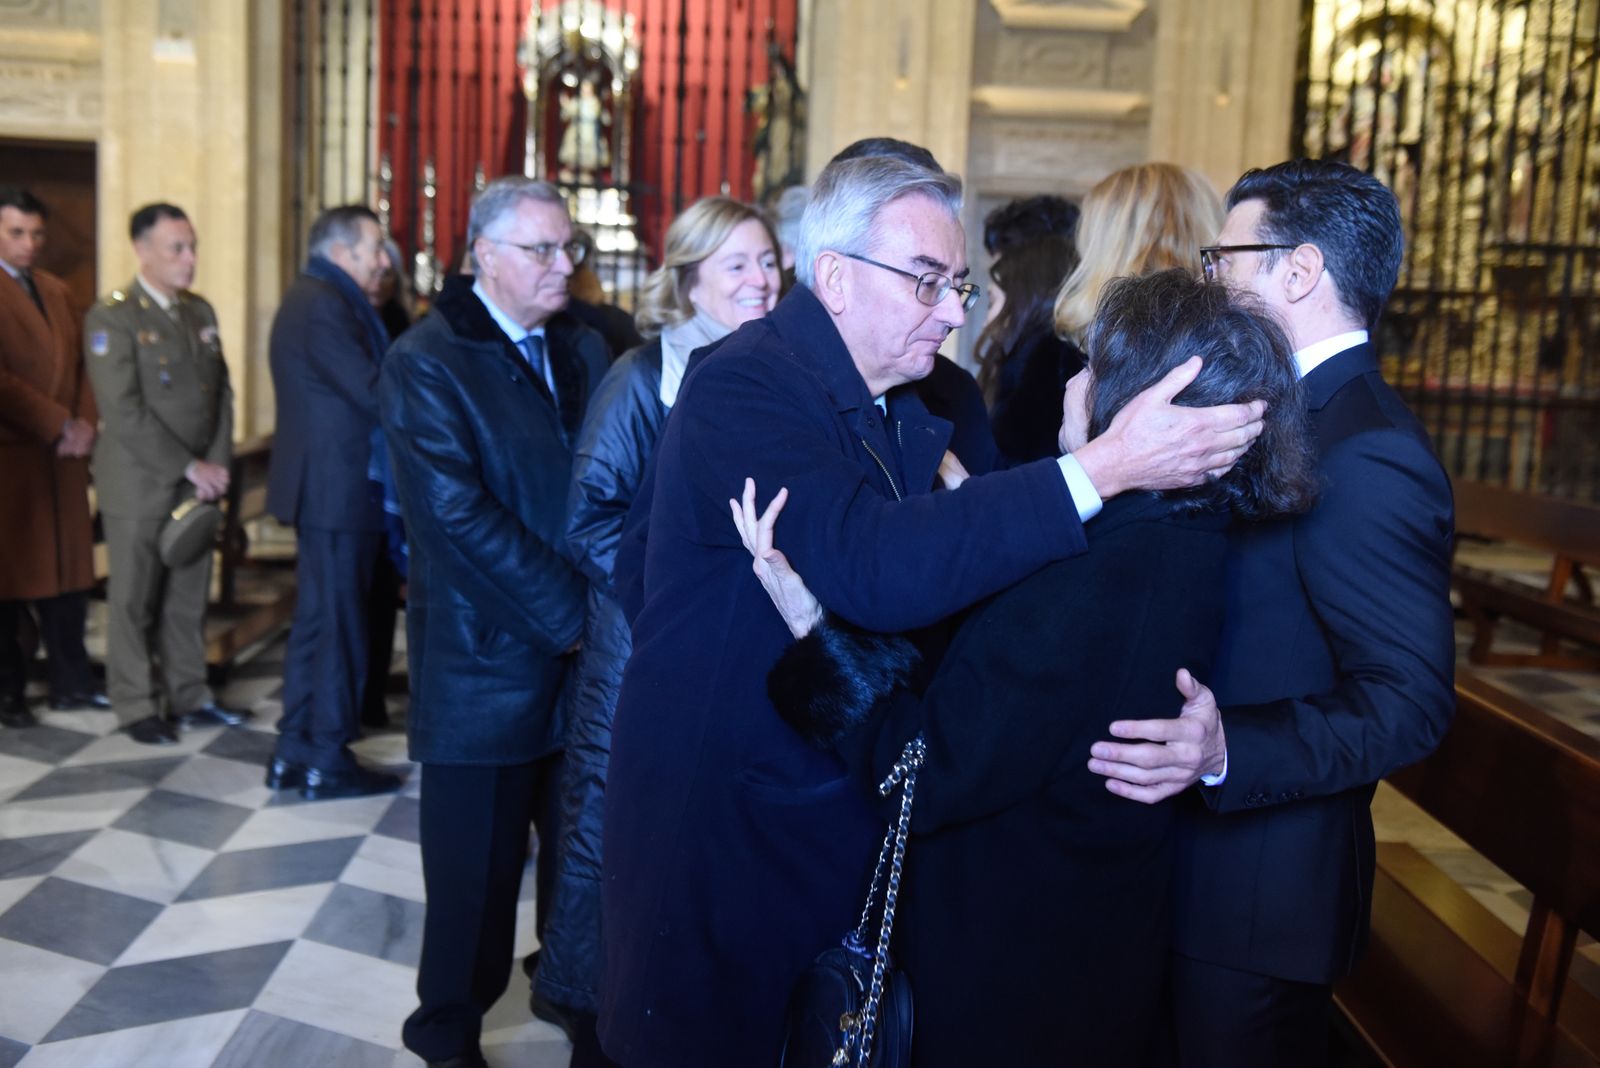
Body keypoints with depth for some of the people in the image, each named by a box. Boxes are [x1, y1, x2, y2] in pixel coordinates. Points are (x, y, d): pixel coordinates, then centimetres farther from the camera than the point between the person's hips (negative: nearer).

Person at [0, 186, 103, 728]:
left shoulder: (57, 290, 16)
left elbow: (80, 364, 14)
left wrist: (84, 425, -2)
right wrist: (61, 425, -14)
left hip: (62, 456, 6)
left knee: (68, 575, 10)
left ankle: (71, 682, 19)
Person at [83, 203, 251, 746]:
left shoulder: (200, 310, 11)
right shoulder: (112, 317, -10)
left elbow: (221, 392, 10)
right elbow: (123, 412, -16)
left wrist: (216, 465, -2)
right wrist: (188, 468, -15)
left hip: (198, 482, 6)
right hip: (139, 485, -5)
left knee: (189, 598, 11)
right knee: (134, 599, 5)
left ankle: (189, 696, 22)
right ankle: (137, 706, 16)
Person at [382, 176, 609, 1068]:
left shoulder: (586, 349, 11)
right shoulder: (426, 362, -7)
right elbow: (459, 512, -17)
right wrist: (569, 615, -17)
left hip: (589, 654, 5)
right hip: (486, 660, -4)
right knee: (478, 870, 8)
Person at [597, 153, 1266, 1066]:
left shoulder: (900, 402, 8)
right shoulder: (742, 387, -21)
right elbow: (875, 566, -35)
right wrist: (1099, 470, -33)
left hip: (843, 813, 8)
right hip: (724, 830, -7)